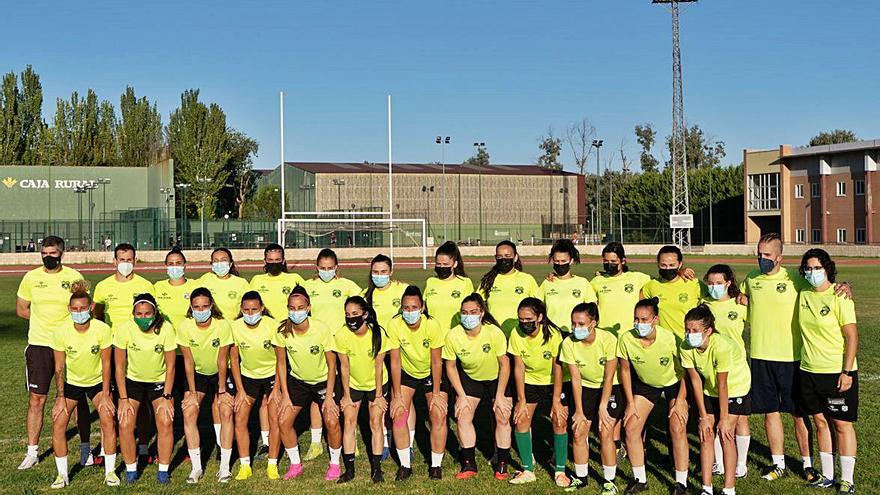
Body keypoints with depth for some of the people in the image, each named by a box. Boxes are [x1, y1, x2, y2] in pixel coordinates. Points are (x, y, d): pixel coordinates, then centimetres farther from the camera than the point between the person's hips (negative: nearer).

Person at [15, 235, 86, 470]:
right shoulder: (31, 277, 3)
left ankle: (86, 448, 15)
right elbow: (21, 310, 12)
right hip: (39, 345, 1)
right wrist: (45, 320, 3)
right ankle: (32, 452, 15)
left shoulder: (74, 277, -1)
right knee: (36, 399, 4)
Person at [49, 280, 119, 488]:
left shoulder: (102, 330, -23)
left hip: (97, 381, -1)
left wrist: (105, 394, -14)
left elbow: (106, 363, -14)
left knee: (108, 421, -15)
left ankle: (110, 472, 0)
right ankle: (62, 474, 8)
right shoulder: (61, 332, -20)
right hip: (70, 383, 1)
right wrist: (60, 397, -14)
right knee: (58, 425, -10)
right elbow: (59, 368, -10)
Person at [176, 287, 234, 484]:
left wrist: (222, 390, -13)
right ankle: (196, 467, -4)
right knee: (189, 413, -14)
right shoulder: (184, 327, -21)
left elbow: (222, 361, -17)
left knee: (225, 413, -13)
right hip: (196, 374, 1)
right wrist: (192, 392, -13)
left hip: (219, 373, -1)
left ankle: (224, 465, -2)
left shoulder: (222, 325, -25)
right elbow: (188, 362, -13)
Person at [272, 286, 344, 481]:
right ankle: (295, 464, 15)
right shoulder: (282, 331, -18)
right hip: (297, 380, 3)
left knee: (332, 423, -16)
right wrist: (284, 395, -6)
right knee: (283, 421, -7)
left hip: (324, 380, -3)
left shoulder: (322, 328, -26)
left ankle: (334, 464, 9)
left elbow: (332, 364, -16)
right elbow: (281, 363, -4)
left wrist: (329, 396, -16)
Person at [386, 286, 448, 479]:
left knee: (438, 415, -10)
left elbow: (436, 362, -19)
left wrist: (436, 394, -16)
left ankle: (436, 466, 6)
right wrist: (397, 396, -16)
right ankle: (405, 465, 5)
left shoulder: (432, 325, -28)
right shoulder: (395, 325, -25)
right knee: (399, 413, -10)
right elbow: (395, 362, -18)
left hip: (431, 373, -1)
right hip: (406, 372, 1)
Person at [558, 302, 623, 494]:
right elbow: (576, 379, -13)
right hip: (584, 388, 3)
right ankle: (581, 477, 15)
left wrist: (602, 407, -19)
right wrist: (579, 411, -12)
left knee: (605, 432, -12)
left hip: (609, 388, -2)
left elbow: (609, 377, -19)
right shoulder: (568, 343, -19)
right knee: (578, 432, -4)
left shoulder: (608, 339, -26)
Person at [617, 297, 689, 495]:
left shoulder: (670, 339, -33)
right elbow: (625, 370, -9)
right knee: (631, 427, -4)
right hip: (645, 383, 3)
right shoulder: (626, 339, -26)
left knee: (677, 429, -14)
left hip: (674, 384, -3)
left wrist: (680, 402, -18)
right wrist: (630, 403, -7)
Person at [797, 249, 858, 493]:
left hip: (837, 372, -5)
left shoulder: (839, 297, -12)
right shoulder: (803, 294, 4)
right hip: (809, 371, 6)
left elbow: (852, 336, -12)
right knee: (821, 422, 12)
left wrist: (847, 372, -17)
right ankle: (827, 475, 23)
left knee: (842, 424, 3)